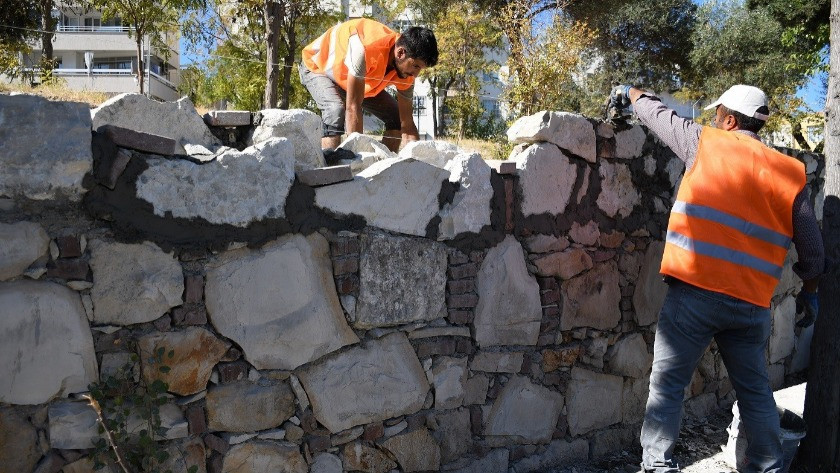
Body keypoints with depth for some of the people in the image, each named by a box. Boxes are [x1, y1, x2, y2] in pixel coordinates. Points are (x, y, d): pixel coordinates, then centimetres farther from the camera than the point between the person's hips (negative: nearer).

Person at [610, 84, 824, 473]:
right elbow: (811, 244, 12)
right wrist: (809, 290, 26)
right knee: (755, 390, 18)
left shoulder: (706, 142, -1)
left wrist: (631, 93, 33)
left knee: (667, 383, 5)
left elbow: (659, 114, 14)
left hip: (695, 291, -4)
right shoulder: (790, 172, 7)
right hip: (751, 302, 4)